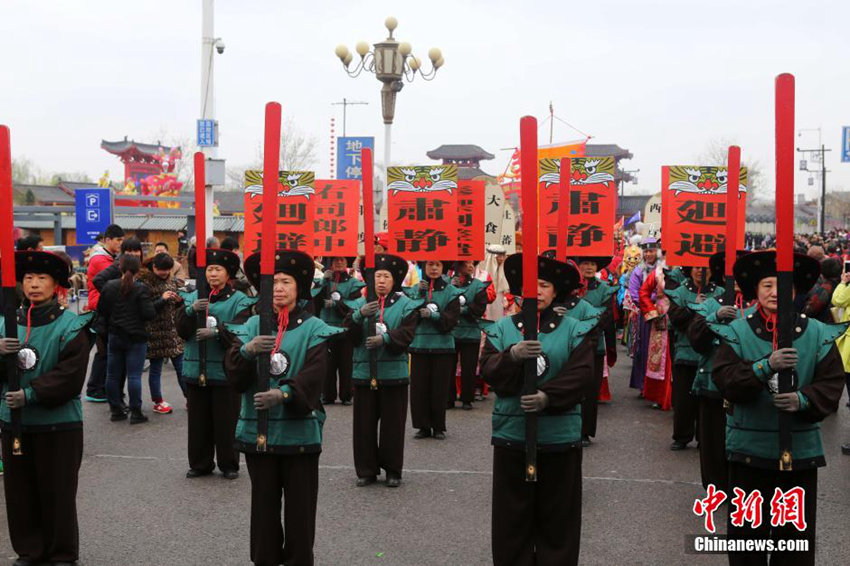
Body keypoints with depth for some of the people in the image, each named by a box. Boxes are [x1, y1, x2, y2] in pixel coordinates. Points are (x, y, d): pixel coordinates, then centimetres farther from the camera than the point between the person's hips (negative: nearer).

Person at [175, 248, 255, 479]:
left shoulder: (239, 300, -1)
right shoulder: (193, 298, 10)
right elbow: (182, 331, 2)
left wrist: (217, 332, -27)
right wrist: (191, 311, -15)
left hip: (225, 371, -3)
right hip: (196, 369, 3)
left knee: (226, 421, 2)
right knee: (199, 420, 10)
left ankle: (229, 464, 16)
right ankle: (200, 464, 23)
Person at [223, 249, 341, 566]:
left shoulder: (314, 329, -2)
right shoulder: (252, 326, 5)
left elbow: (313, 376, -14)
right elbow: (235, 378, -4)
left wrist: (284, 393, -30)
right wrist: (246, 350, -23)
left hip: (300, 430, -2)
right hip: (258, 429, 2)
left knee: (299, 507, 5)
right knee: (263, 506, 12)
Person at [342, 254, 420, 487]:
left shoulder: (406, 305, 4)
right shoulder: (359, 304, 9)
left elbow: (407, 334, -9)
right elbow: (348, 334, -3)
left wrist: (384, 339, -25)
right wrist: (359, 315, -20)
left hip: (393, 373, -1)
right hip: (364, 371, 2)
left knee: (393, 424, 4)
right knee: (364, 424, 4)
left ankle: (393, 471, 16)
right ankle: (366, 470, 15)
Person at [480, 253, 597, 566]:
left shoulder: (575, 330, 2)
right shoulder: (501, 329, 5)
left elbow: (581, 374, -10)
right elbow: (489, 372, -7)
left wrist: (549, 396, -25)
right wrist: (513, 355, -26)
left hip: (560, 435, 0)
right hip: (511, 434, 1)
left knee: (557, 516, 8)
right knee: (512, 515, 7)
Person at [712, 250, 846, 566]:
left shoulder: (818, 334, 1)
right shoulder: (737, 332, -1)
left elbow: (832, 383, -2)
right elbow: (724, 379, -11)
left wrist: (803, 399, -21)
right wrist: (766, 366, -26)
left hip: (801, 447, 1)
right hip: (749, 445, -1)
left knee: (797, 531, 8)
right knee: (747, 528, 8)